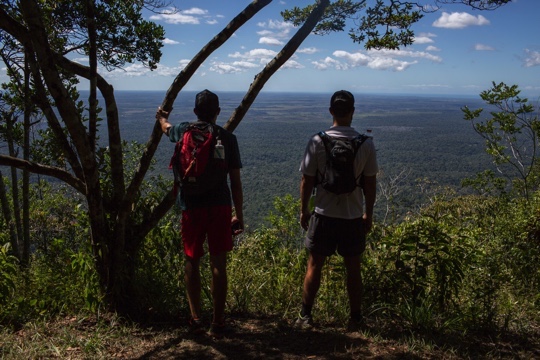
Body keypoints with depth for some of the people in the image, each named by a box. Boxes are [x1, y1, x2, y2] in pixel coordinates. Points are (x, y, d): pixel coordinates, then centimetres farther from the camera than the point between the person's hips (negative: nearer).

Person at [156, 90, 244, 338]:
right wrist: (238, 215, 7)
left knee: (192, 263, 14)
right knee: (218, 265, 6)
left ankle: (196, 318, 15)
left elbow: (166, 128, 30)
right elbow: (235, 181, -1)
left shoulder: (184, 131, 3)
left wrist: (162, 118, 54)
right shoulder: (227, 138, -1)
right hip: (220, 207, 0)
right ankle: (218, 322, 11)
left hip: (192, 207, 1)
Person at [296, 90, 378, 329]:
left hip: (324, 215, -1)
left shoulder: (317, 142, -9)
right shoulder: (366, 144, -7)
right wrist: (368, 214, 11)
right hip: (353, 217, 1)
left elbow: (306, 180, -5)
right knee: (353, 269, 13)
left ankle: (305, 316, 19)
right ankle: (356, 317, 25)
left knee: (314, 266, 11)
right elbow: (370, 183, -1)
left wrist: (304, 210, 7)